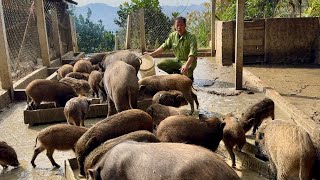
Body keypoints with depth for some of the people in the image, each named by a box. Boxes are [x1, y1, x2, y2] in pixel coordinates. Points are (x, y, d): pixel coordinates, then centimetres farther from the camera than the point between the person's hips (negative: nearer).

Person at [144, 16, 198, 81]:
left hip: (189, 61, -6)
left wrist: (186, 65, -44)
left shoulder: (191, 37, -20)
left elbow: (192, 54, -29)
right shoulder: (172, 35, -1)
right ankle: (177, 74, 7)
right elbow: (164, 46, 9)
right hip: (177, 60, 6)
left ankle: (189, 75, 2)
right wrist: (152, 54, 1)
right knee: (160, 64, -6)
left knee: (185, 71, -37)